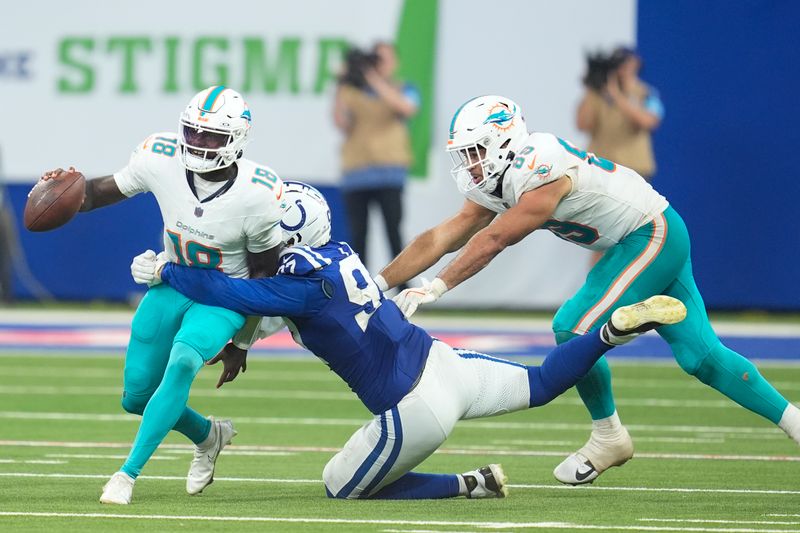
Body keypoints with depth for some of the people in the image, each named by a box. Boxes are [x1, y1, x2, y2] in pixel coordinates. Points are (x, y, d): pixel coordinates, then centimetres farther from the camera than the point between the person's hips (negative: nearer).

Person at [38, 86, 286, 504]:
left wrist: (241, 344, -5)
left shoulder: (257, 195, -25)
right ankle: (209, 436, 37)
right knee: (136, 398, 7)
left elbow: (263, 272, -11)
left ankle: (128, 473, -26)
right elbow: (108, 191, -3)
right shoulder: (162, 160, -19)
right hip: (172, 286, 5)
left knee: (182, 363, -32)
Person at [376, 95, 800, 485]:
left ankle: (608, 438, 4)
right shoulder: (497, 183, 3)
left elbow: (492, 241, -27)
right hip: (656, 243, 10)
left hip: (652, 237, -10)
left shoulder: (542, 170, -25)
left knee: (574, 329, -13)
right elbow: (442, 238, 2)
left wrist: (436, 288, -27)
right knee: (702, 356, 7)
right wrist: (378, 283, -3)